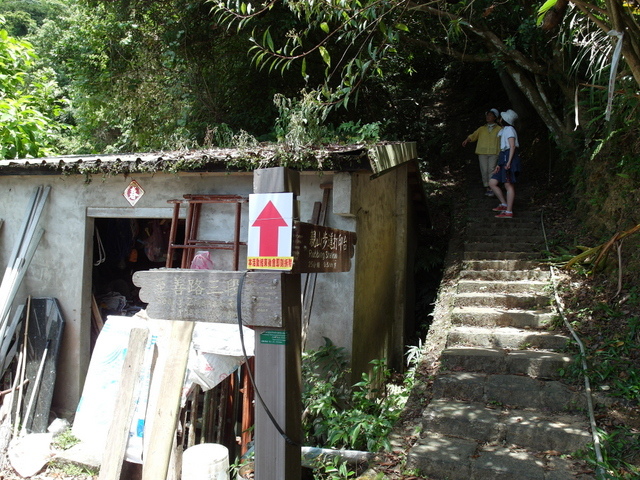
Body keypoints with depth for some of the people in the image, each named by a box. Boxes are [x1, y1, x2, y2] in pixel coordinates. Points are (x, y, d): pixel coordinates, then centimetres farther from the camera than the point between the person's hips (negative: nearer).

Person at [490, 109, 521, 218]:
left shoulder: (509, 129, -5)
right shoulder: (503, 130, 23)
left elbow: (512, 146, -14)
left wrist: (509, 161, -22)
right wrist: (499, 164, 18)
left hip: (509, 157, -10)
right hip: (503, 158, 10)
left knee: (509, 185, -10)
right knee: (492, 183, 6)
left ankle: (509, 212, -11)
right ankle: (504, 204, 11)